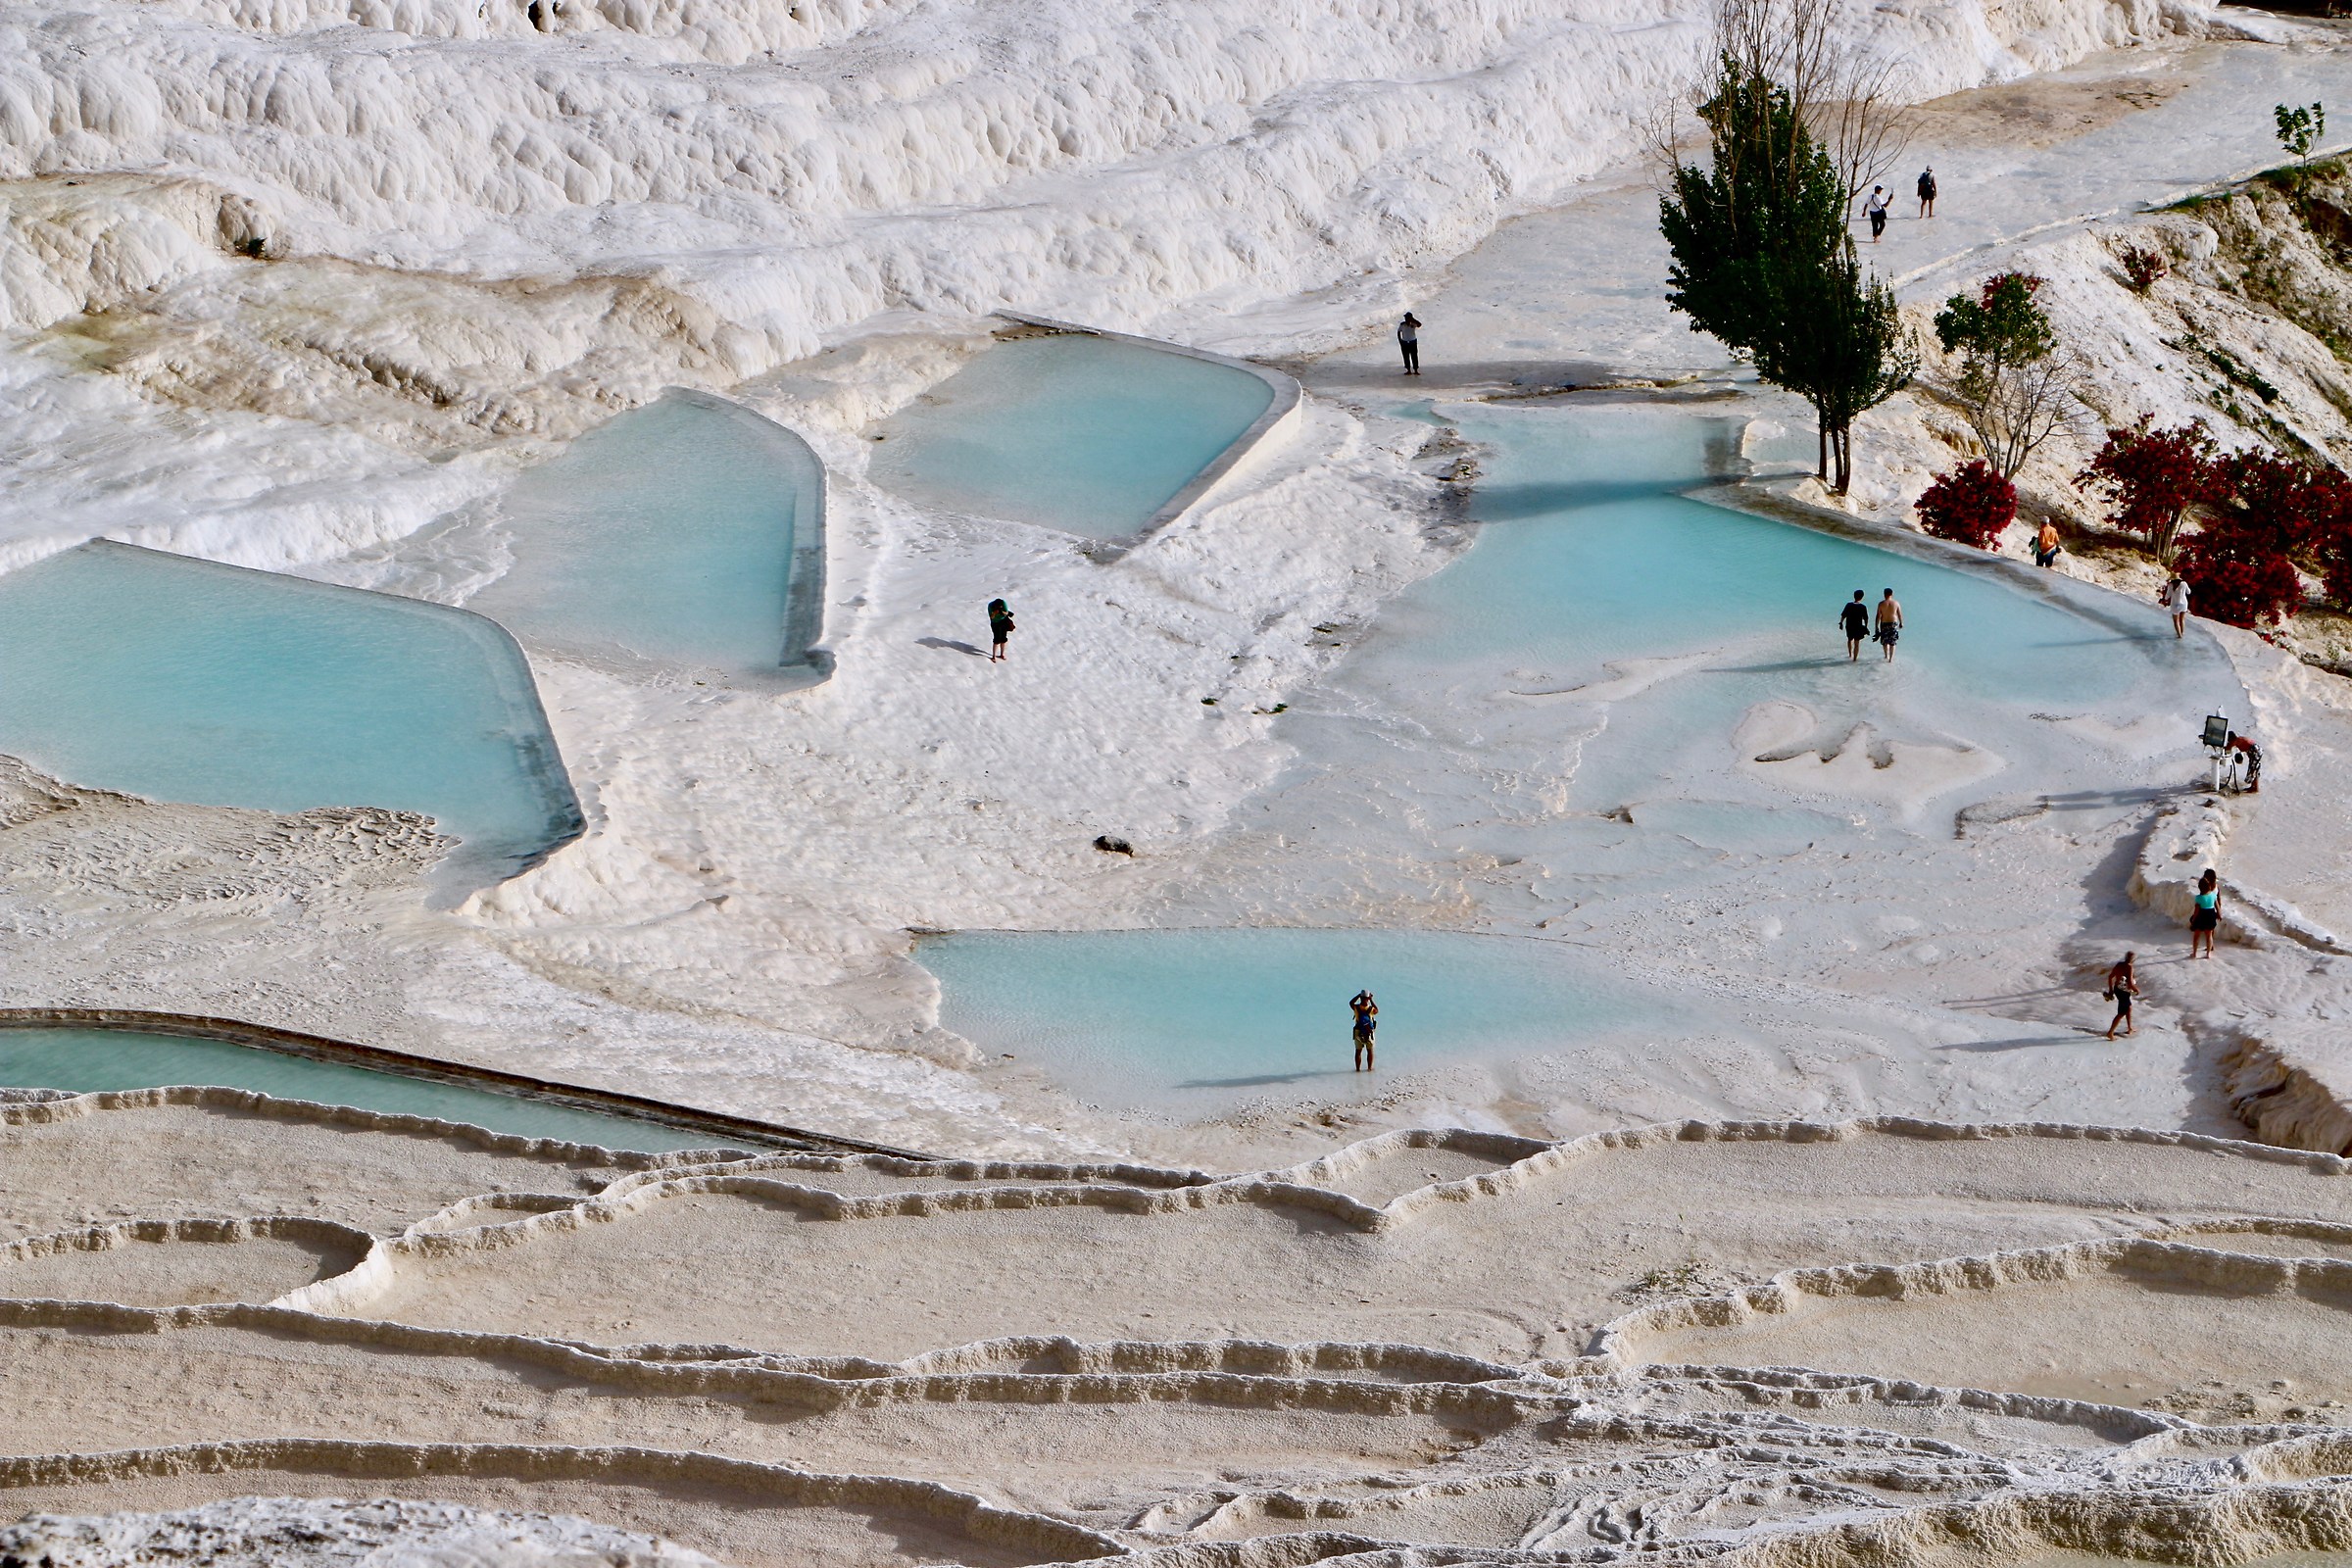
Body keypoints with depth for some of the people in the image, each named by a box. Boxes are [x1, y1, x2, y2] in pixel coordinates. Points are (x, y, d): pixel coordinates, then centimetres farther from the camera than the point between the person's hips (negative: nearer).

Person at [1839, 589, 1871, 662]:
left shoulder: (1849, 605, -7)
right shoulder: (1863, 607, -12)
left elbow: (1843, 615, -1)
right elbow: (1866, 618, -7)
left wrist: (1841, 622, 15)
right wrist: (1866, 627, 6)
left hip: (1849, 626, 2)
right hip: (1858, 627, -2)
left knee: (1850, 640, 27)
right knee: (1857, 643, 6)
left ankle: (1850, 655, 39)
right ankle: (1854, 659, 7)